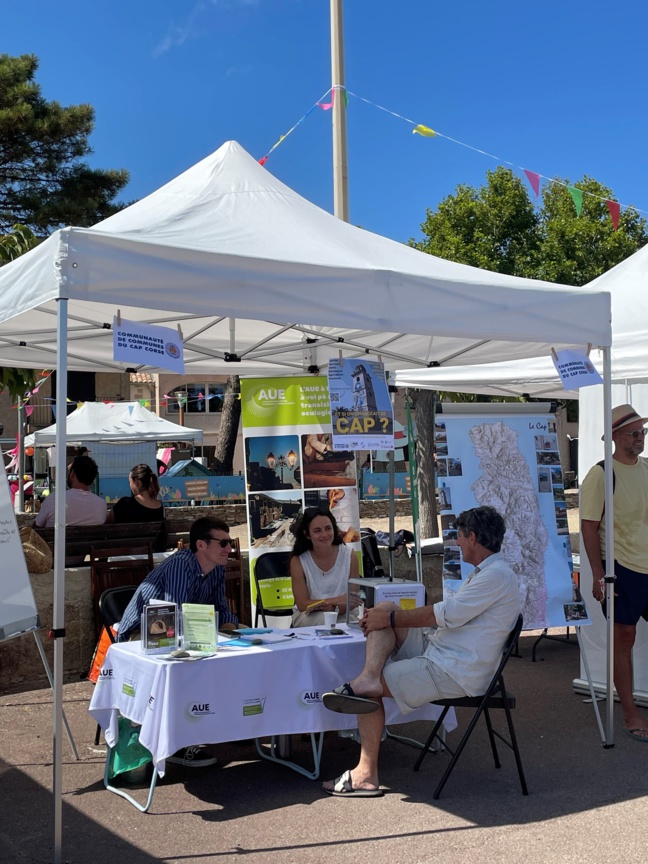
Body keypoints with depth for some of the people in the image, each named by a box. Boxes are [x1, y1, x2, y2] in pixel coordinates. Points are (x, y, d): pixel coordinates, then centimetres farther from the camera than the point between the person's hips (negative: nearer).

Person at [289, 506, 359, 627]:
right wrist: (335, 601, -27)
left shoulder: (349, 555, -7)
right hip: (308, 616, -2)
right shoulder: (298, 561, -11)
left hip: (343, 614, 2)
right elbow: (303, 605, -13)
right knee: (324, 619, -34)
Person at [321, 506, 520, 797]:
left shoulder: (498, 575, -16)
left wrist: (391, 619, -11)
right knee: (386, 609, -2)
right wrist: (385, 616, 7)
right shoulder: (484, 573, 19)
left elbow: (447, 615, -20)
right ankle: (367, 678, -25)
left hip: (454, 672, -10)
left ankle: (367, 774, -13)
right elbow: (447, 612, 18)